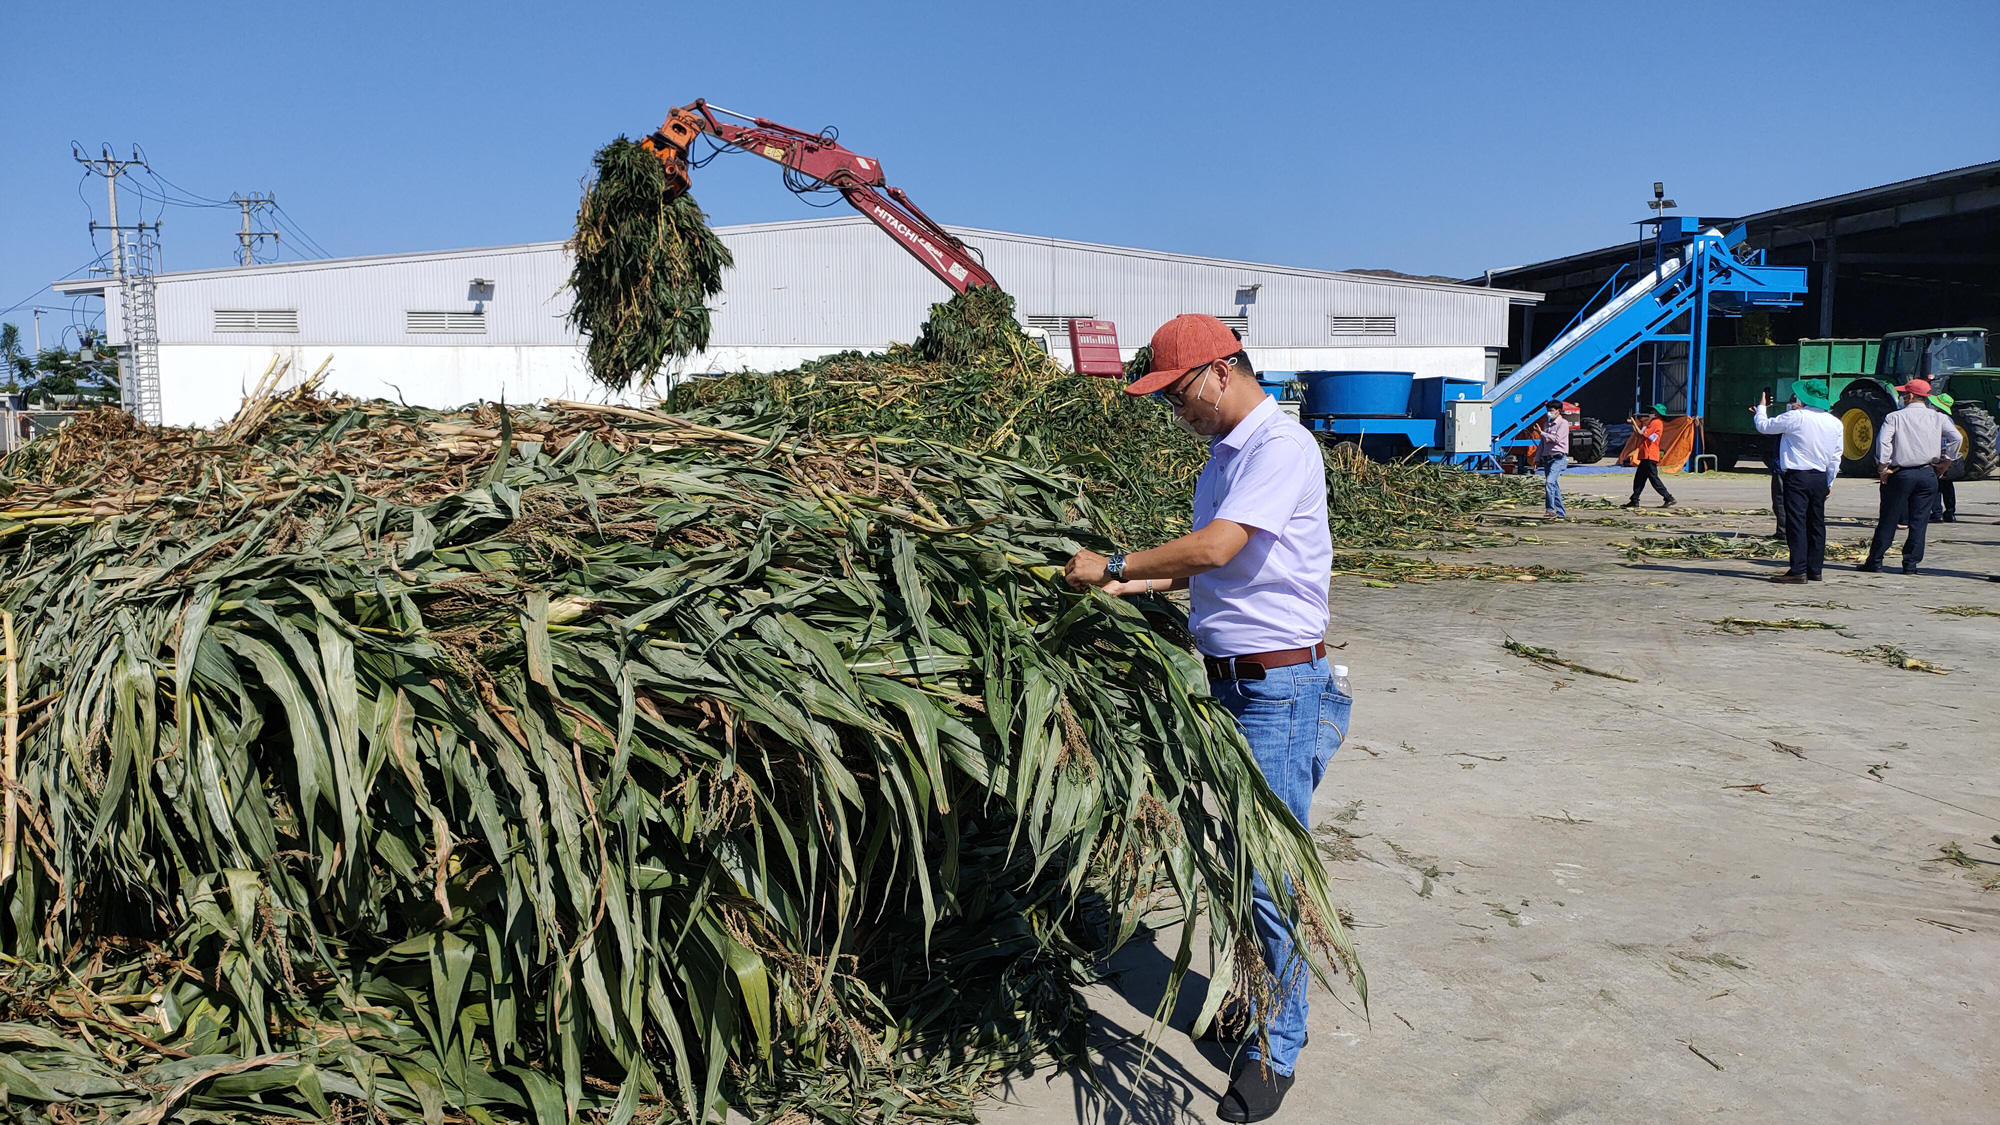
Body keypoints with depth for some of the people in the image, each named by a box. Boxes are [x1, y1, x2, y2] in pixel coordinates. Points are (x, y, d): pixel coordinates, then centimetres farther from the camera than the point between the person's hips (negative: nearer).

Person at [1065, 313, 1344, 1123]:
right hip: (1225, 677, 9)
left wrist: (1116, 564, -15)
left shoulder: (1282, 448, -16)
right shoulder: (1223, 451, 14)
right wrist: (1145, 585, 8)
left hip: (1277, 685, -9)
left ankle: (1277, 1049, 8)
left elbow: (1218, 547, -25)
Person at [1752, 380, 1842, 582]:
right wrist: (1828, 483, 22)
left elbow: (1764, 426, 0)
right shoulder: (1835, 423, 8)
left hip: (1797, 477, -7)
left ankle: (1798, 571, -12)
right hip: (1820, 478, 7)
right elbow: (1835, 458, 13)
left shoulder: (1795, 417, -12)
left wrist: (1761, 407, 19)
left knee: (1796, 523, -8)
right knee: (1816, 524, 12)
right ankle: (1815, 569, 16)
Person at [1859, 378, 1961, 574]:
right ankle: (1911, 563, 6)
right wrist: (1945, 462, 3)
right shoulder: (1938, 418, 5)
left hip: (1900, 474, -2)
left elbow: (1883, 441, -15)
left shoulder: (1895, 417, -3)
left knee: (1888, 520, 4)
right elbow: (1955, 437, -6)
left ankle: (1875, 561, 7)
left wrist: (1883, 468, -9)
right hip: (1928, 474, 2)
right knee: (1919, 521, 6)